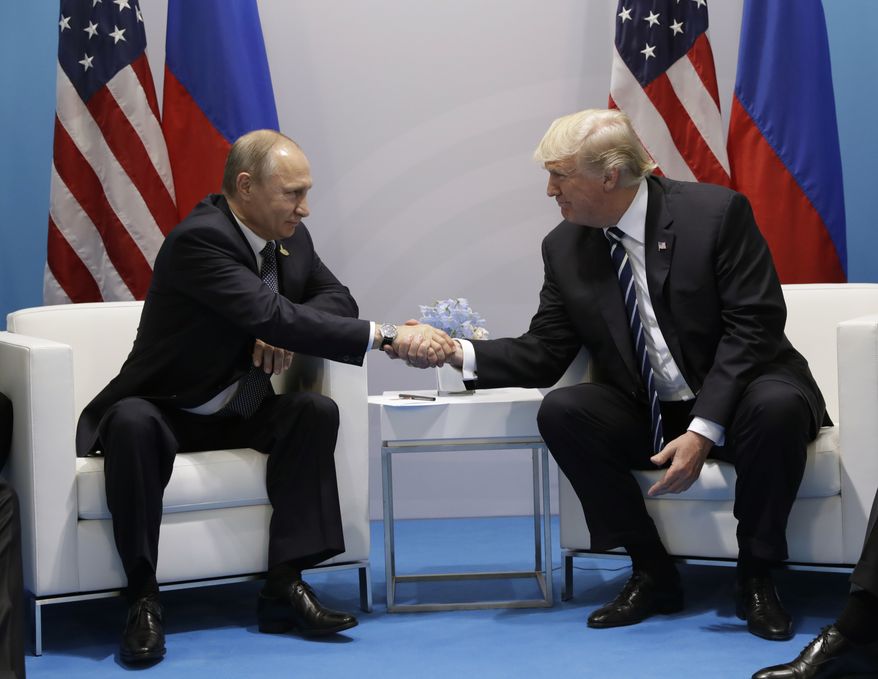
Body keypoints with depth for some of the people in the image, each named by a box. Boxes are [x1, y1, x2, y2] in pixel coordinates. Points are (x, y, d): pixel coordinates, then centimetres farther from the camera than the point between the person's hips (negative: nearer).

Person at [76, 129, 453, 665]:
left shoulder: (290, 237, 1)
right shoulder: (199, 239, -25)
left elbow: (337, 299, 8)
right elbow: (272, 316, -35)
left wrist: (285, 329, -16)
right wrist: (389, 336, -38)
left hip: (240, 414, 7)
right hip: (167, 412, -6)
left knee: (317, 411, -21)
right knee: (132, 423, -38)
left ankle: (285, 582, -21)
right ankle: (143, 597, -28)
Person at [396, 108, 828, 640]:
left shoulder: (717, 212, -14)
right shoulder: (565, 247, -1)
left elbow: (754, 327, -18)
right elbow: (544, 354, 1)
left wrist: (703, 431, -27)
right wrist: (461, 353, -17)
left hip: (736, 403, -4)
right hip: (646, 415, 4)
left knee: (776, 405, -37)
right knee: (561, 411, -23)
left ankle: (757, 577, -15)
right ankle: (653, 574, -9)